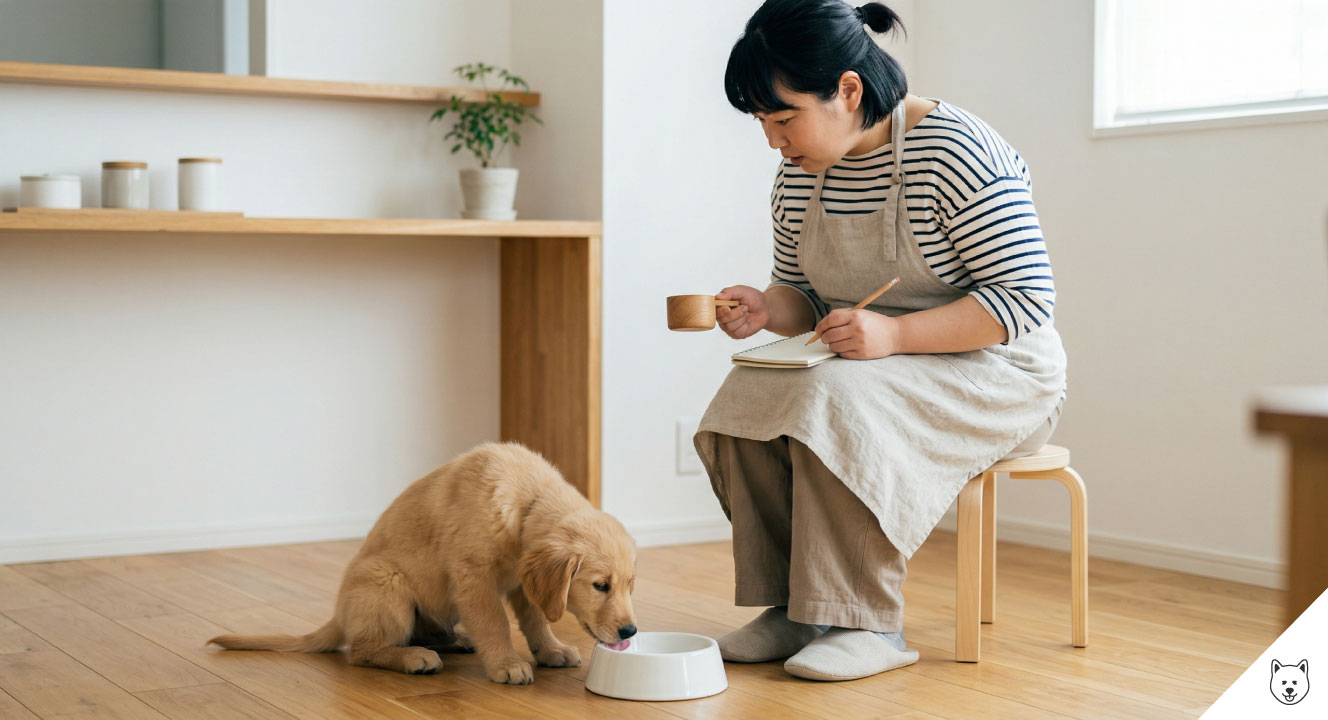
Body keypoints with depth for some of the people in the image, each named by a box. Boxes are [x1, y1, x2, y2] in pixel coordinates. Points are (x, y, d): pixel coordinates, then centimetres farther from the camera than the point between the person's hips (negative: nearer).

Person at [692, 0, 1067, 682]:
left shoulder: (957, 150, -20)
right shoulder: (799, 173, 3)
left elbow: (1026, 297, -22)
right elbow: (804, 295, 13)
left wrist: (895, 334, -32)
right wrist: (767, 309, -12)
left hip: (991, 370, -7)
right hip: (860, 365, 7)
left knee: (833, 400, -32)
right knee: (748, 394, -19)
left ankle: (868, 626, -22)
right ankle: (791, 608, -12)